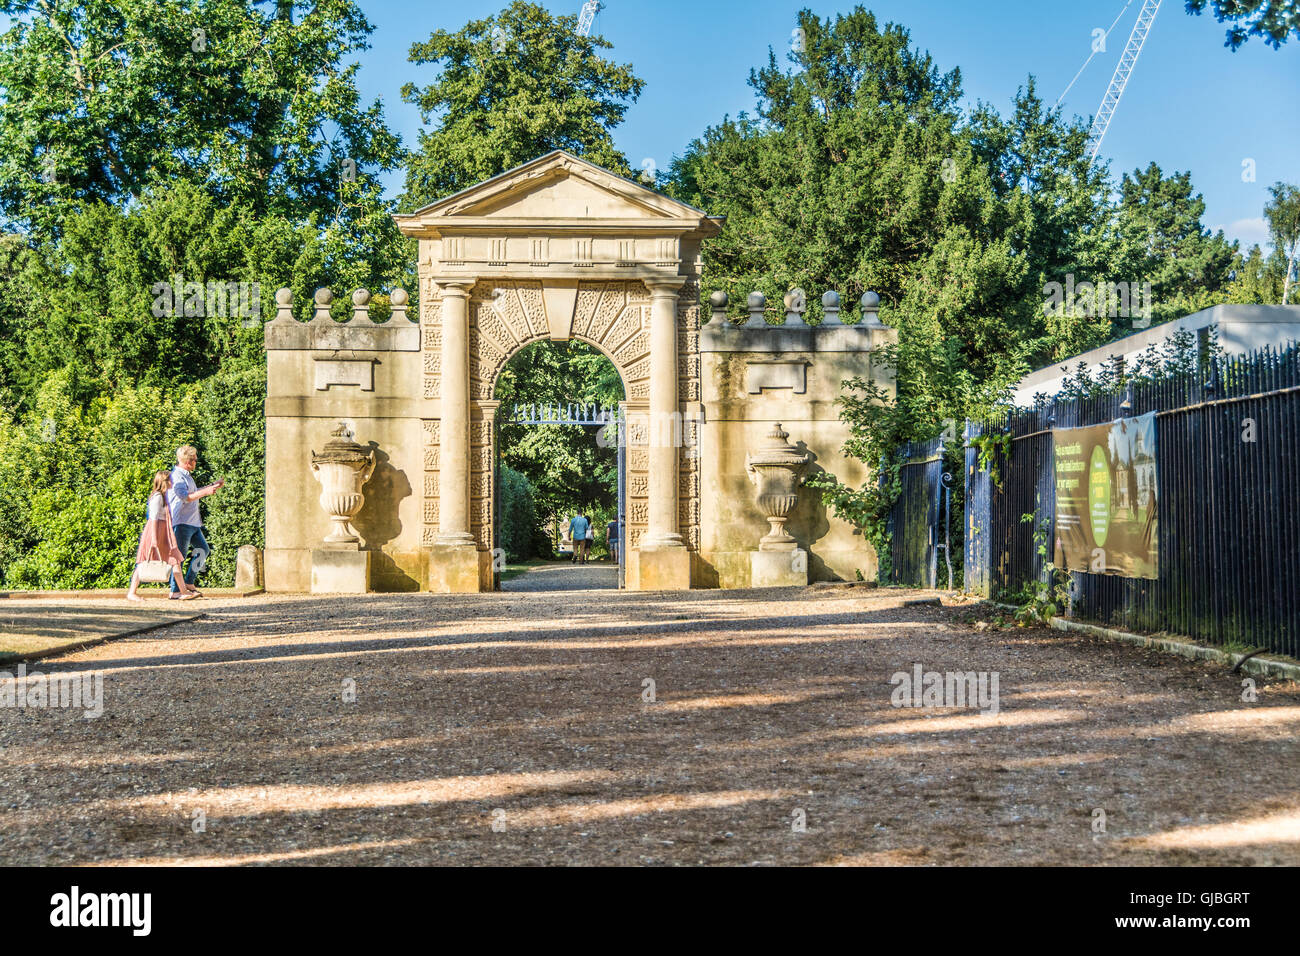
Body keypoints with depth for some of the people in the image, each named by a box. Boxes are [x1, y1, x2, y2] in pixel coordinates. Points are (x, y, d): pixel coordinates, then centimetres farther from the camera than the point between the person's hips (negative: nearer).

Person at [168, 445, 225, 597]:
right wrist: (206, 491, -25)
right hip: (181, 522, -10)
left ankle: (189, 583, 14)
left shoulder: (186, 476, 19)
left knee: (203, 549, 10)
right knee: (179, 554, -7)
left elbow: (193, 493, 34)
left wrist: (214, 485, 35)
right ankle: (175, 590, -3)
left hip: (193, 522, 10)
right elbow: (186, 497, -24)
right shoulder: (176, 476, -13)